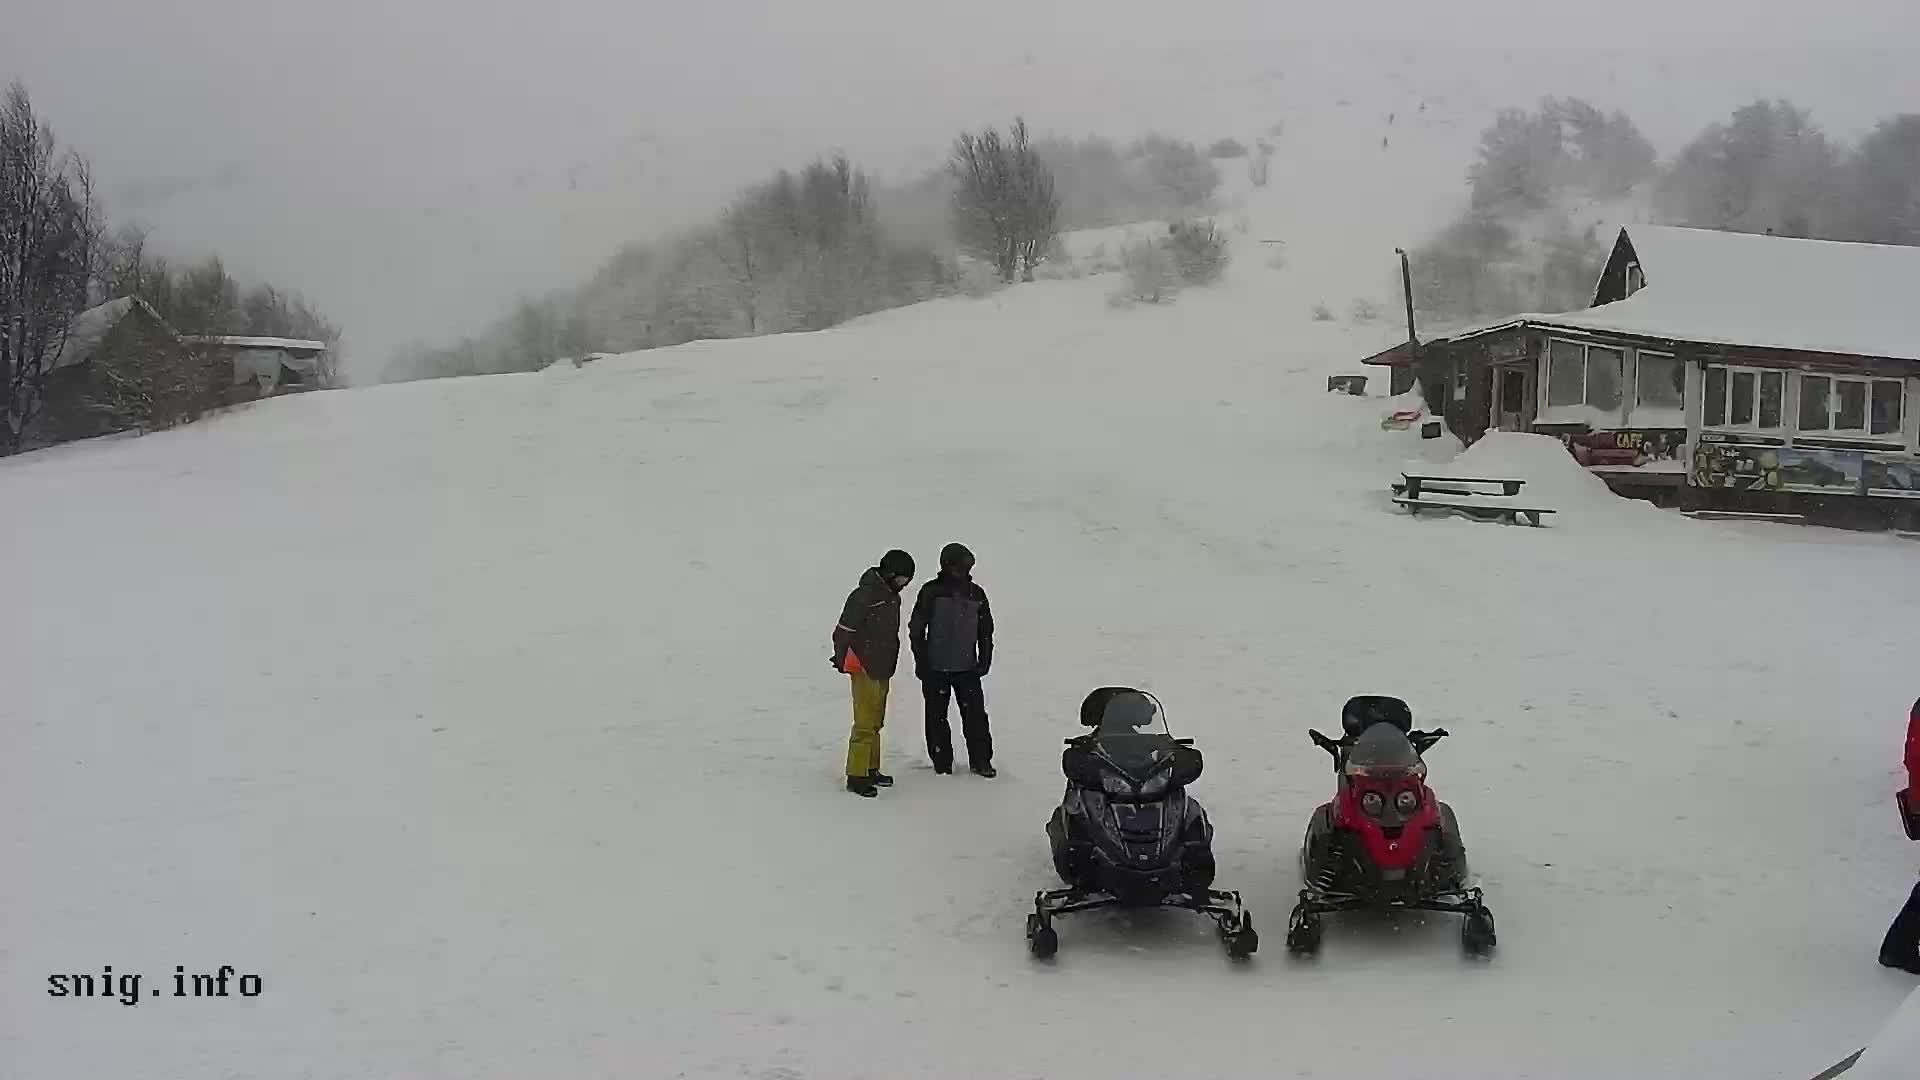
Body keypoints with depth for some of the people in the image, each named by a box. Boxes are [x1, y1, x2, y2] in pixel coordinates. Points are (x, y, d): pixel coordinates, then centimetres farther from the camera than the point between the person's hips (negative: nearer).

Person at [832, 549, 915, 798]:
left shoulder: (892, 595, 12)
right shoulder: (864, 595, -18)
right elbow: (844, 630, -17)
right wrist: (842, 661, -13)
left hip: (882, 670, 9)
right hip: (865, 670, -9)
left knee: (875, 723, 16)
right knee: (865, 724, -9)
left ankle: (871, 770, 26)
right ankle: (856, 777, -5)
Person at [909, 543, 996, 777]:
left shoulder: (976, 593, 7)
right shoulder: (931, 592, -2)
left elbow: (986, 630, 16)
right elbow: (916, 628, 0)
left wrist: (984, 661, 7)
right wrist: (921, 662, -4)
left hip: (967, 668, 2)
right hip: (936, 669, -2)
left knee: (975, 715, -2)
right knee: (936, 717, 4)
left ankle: (981, 761, 9)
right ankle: (942, 763, 16)